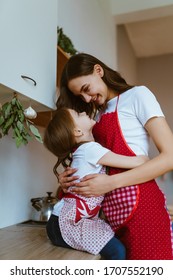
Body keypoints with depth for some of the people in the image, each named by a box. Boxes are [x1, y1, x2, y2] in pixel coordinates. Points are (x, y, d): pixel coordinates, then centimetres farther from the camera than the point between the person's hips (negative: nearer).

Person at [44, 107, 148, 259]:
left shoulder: (82, 150, 9)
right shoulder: (90, 148, -18)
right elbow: (137, 162, -18)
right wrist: (145, 158, 4)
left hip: (67, 219, 9)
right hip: (66, 223, -9)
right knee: (117, 250, -16)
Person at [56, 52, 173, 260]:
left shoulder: (137, 95, -1)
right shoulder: (97, 115, 19)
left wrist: (112, 183, -17)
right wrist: (72, 177, -7)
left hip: (140, 205, -6)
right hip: (112, 209, 6)